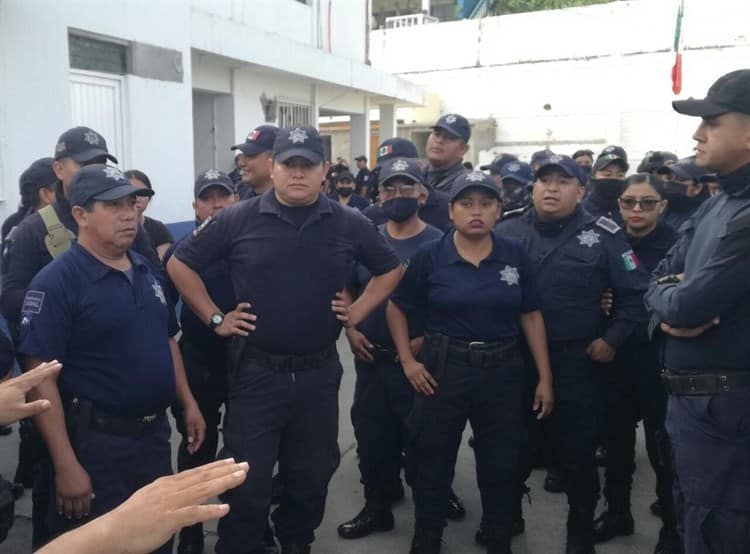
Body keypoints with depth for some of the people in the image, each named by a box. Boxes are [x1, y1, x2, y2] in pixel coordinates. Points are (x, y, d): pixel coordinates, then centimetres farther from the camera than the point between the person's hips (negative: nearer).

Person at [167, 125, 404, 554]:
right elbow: (181, 264, 4)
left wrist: (358, 313, 4)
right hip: (256, 371, -2)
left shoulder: (349, 224, -1)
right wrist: (214, 318, -1)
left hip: (319, 372, 3)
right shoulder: (238, 220, -5)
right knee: (248, 481, 6)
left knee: (313, 473, 18)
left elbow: (391, 268, 13)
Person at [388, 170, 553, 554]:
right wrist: (407, 361, -4)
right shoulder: (430, 256, -6)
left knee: (500, 465, 15)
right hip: (443, 370, -1)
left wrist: (545, 378, 2)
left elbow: (531, 317, 4)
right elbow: (397, 308, 4)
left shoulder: (515, 256, -1)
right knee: (433, 464, 11)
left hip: (502, 371, 2)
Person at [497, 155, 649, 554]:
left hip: (576, 362, -2)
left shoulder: (602, 236, -4)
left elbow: (635, 292, 0)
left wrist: (612, 338, -5)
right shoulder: (507, 232, 2)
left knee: (576, 450, 10)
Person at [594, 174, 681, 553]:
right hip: (616, 357, 4)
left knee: (663, 446, 5)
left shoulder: (676, 247, -7)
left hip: (659, 359, -3)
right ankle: (617, 510, 34)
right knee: (616, 438, 15)